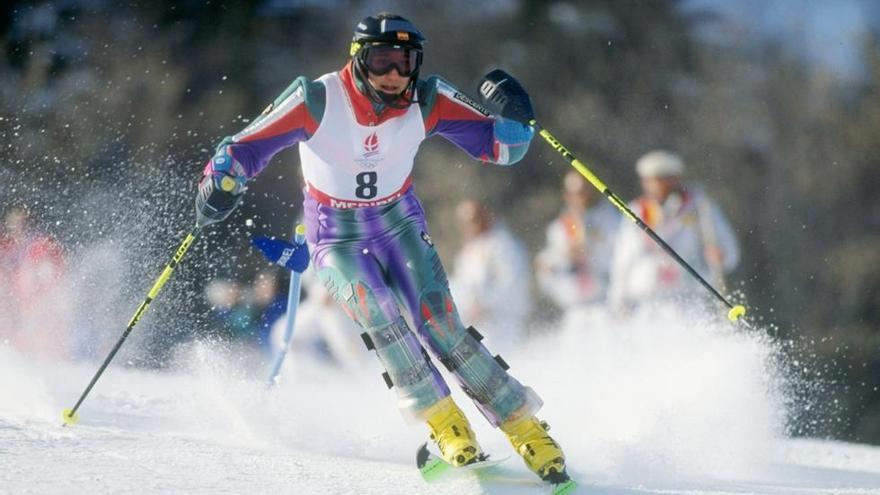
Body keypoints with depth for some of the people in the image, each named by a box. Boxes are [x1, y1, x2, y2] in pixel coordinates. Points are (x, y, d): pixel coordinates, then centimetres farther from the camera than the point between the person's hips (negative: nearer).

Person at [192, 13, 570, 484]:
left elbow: (501, 146, -10)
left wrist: (515, 118, -31)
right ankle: (446, 427, -18)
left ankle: (526, 428, -10)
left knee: (440, 324, -17)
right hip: (337, 238, -1)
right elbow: (246, 147, -18)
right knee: (378, 311, -28)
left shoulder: (428, 101, -15)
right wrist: (220, 183, -37)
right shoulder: (317, 100, -22)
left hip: (400, 226, 1)